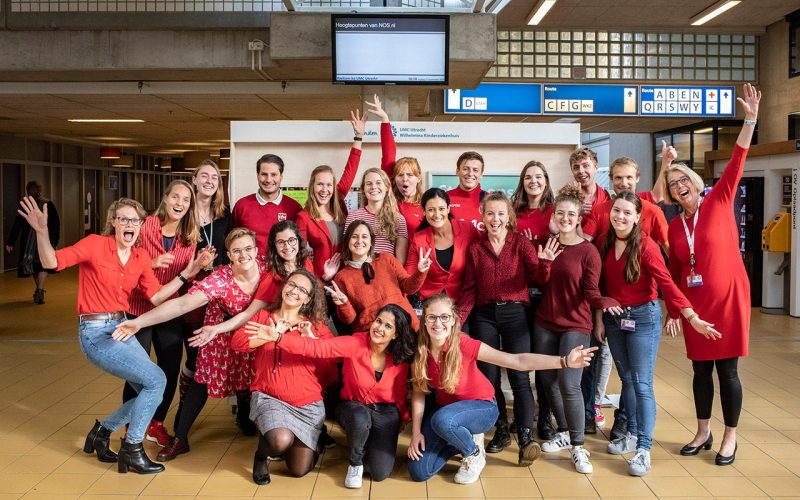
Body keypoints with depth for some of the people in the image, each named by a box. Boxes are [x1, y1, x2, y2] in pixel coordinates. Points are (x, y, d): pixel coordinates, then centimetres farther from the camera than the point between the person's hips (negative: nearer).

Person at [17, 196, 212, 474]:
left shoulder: (141, 256, 6)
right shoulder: (95, 244, -10)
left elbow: (156, 297, 2)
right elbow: (51, 262, -19)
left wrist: (187, 273, -4)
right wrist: (41, 231, -35)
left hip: (122, 329, 7)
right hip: (95, 333, -7)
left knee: (151, 392, 5)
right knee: (156, 380, -15)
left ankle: (102, 430, 27)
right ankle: (132, 450, 1)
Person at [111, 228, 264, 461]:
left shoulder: (266, 269, -22)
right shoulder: (220, 279, -29)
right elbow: (181, 304, -35)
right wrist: (138, 322, -43)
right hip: (221, 335, -3)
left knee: (250, 377, 6)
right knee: (204, 378, -3)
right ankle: (179, 438, 7)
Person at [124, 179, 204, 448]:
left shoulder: (190, 236, 2)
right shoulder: (146, 226, -10)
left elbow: (186, 276, 3)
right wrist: (153, 263, -25)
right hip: (139, 308, -4)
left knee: (171, 369, 7)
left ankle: (156, 424, 29)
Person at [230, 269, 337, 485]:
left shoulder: (316, 327, 5)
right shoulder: (263, 316, 7)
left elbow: (330, 371, -4)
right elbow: (237, 342, -10)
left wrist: (311, 340, -14)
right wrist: (272, 336, -15)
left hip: (308, 404, 2)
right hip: (269, 397, -1)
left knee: (299, 470, -2)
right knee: (282, 441, -32)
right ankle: (262, 453, 6)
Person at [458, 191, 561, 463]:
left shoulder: (521, 243, 3)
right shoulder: (475, 248, 8)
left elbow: (538, 277, -7)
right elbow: (470, 289, 7)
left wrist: (544, 262, -28)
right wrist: (459, 316, -8)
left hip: (515, 313, -2)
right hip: (484, 316, 2)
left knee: (519, 376, -10)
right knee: (488, 376, 4)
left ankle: (526, 437, -10)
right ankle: (501, 431, 19)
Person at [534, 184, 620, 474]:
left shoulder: (588, 251, -8)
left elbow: (590, 291, -12)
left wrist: (604, 302, -33)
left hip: (575, 326, -5)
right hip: (544, 324, 5)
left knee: (569, 383, -14)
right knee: (549, 380, 10)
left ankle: (578, 447, 1)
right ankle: (563, 434, 30)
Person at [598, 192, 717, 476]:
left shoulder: (645, 245, -14)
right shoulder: (606, 244, 2)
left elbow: (667, 284, -19)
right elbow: (603, 285, 6)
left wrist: (692, 317, -26)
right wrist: (600, 320, 7)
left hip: (643, 317, -5)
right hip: (614, 317, 5)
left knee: (642, 384, -5)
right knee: (626, 379, 14)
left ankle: (644, 450, -2)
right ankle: (632, 435, 28)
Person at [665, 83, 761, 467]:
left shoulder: (719, 203, -3)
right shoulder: (674, 226, 6)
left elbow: (736, 165, -15)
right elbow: (674, 272, 10)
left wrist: (750, 120, -24)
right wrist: (673, 309, 9)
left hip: (727, 298, -4)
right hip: (694, 304, 4)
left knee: (727, 369, 2)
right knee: (700, 369, 11)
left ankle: (730, 438, 15)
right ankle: (703, 432, 25)